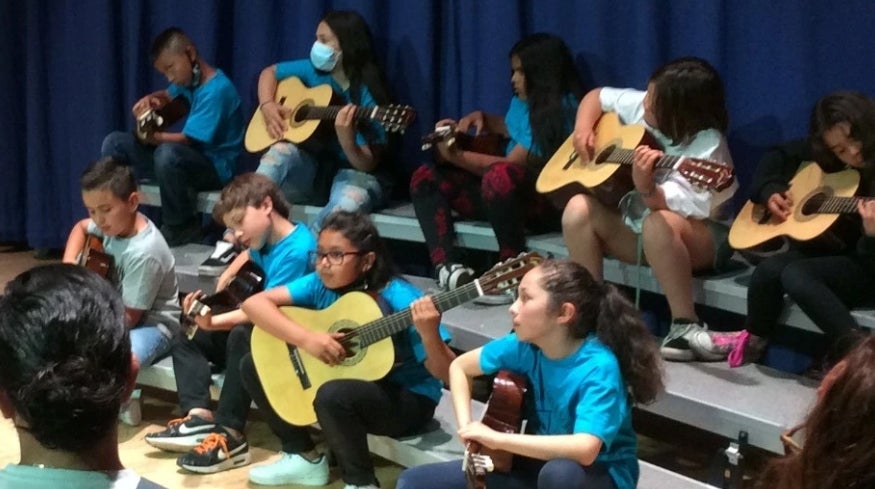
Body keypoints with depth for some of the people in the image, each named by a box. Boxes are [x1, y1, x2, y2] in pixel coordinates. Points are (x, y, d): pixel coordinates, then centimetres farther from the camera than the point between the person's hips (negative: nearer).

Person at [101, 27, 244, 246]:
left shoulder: (217, 90, -22)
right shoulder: (189, 80, 6)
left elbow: (187, 140, -25)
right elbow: (167, 96, 26)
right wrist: (150, 100, 3)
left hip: (214, 165, -9)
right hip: (186, 155, 9)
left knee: (168, 153, -41)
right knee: (115, 143, 2)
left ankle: (181, 228, -20)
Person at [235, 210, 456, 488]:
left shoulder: (399, 299, -22)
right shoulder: (321, 285, -8)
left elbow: (446, 373, -22)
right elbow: (254, 303, -16)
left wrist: (428, 333, -44)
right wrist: (306, 338, -28)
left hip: (408, 398, -6)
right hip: (349, 380, 7)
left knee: (334, 395, -37)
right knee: (254, 366, 0)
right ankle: (304, 458, 12)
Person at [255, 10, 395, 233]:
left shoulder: (367, 95, -15)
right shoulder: (315, 70, 1)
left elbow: (367, 165, -19)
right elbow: (270, 72, 16)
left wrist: (347, 141, -41)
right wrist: (267, 106, -3)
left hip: (353, 171, -5)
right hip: (313, 166, 5)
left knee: (350, 201, -39)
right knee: (280, 152, -28)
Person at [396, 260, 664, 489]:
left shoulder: (598, 368, -27)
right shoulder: (525, 346, -9)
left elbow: (584, 449, -41)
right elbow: (460, 367, 8)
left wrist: (497, 438, -35)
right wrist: (467, 427, -8)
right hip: (538, 464, 6)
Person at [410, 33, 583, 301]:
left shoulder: (558, 110, -18)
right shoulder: (523, 100, 9)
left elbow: (514, 164, -21)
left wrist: (457, 156, -14)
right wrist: (482, 118, 12)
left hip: (546, 203, -10)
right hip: (508, 195, 10)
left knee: (500, 175, -42)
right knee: (425, 177, 0)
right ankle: (448, 266, -23)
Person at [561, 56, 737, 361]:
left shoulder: (707, 146, -23)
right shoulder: (640, 105, -5)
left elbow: (679, 209, -31)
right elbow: (597, 96, 13)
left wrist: (645, 187, -48)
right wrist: (583, 129, -6)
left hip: (699, 238, -7)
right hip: (635, 221, 7)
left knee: (658, 224, -41)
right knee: (579, 208, -18)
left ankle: (686, 325, -30)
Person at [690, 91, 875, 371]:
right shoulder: (823, 157, 0)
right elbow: (777, 157, 16)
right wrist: (770, 191, -2)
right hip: (828, 251, 6)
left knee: (796, 275, -30)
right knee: (770, 269, -21)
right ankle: (753, 340, 6)